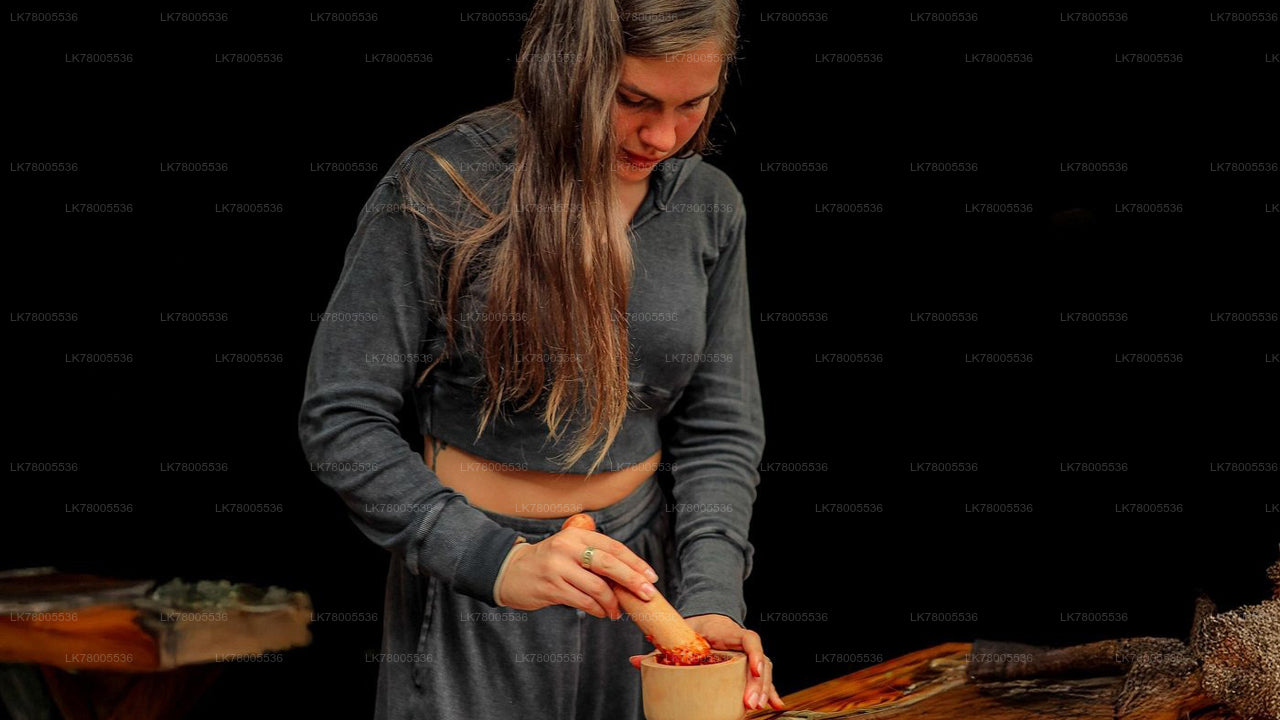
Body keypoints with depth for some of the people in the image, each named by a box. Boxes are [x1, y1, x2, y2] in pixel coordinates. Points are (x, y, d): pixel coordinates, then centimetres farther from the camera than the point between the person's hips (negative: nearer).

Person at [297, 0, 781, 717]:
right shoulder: (440, 187, -17)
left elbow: (719, 430, 1)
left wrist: (712, 600, -14)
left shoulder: (709, 207, -4)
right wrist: (496, 561, -27)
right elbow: (339, 421, -16)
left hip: (639, 567, 4)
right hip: (471, 592, -3)